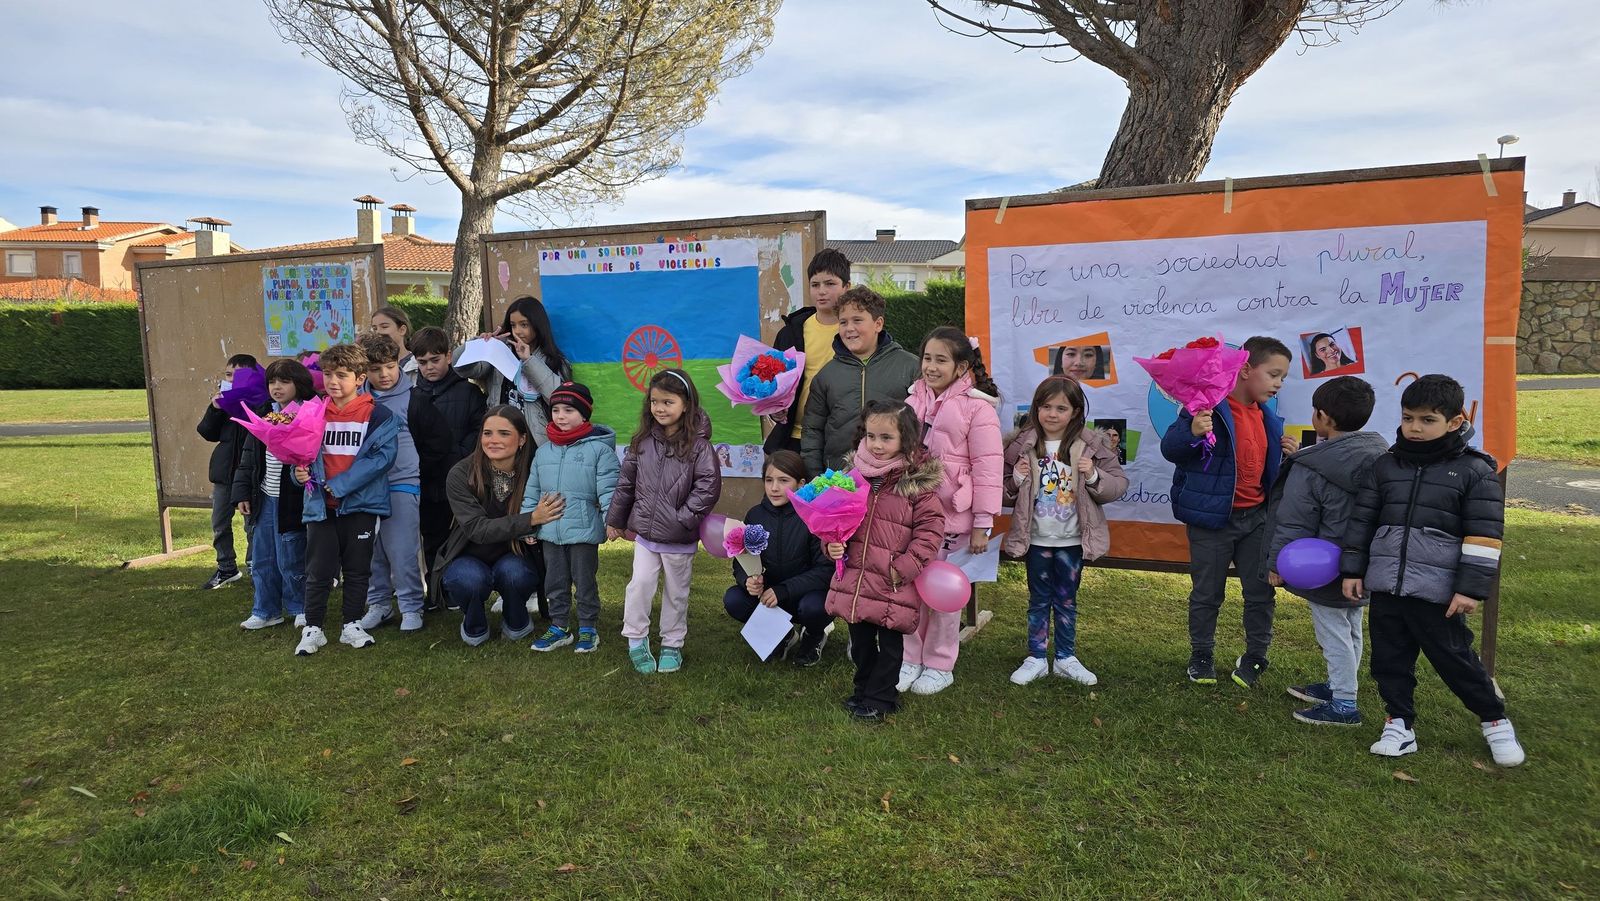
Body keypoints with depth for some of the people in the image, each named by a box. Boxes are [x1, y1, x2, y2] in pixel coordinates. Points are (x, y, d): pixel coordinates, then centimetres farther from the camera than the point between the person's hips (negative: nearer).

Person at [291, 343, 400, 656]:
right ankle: (312, 628, 19)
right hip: (320, 504, 2)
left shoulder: (377, 415, -7)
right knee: (318, 569, 7)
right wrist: (300, 471, -11)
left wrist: (340, 484, -18)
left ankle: (351, 625, 23)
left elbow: (383, 455, -16)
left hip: (361, 503, -2)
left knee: (357, 568, 10)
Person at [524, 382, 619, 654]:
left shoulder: (599, 449, -8)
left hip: (584, 530, -5)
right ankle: (559, 626, 28)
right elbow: (532, 491, 15)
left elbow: (608, 490, -11)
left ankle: (588, 628, 21)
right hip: (550, 531, 5)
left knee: (584, 581, 7)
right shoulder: (543, 451, 9)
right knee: (555, 581, 15)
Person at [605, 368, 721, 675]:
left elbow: (708, 487, -15)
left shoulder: (697, 445, -13)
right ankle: (636, 640, 15)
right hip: (645, 533, 2)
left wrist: (684, 518, -18)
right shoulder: (642, 441, 0)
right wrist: (616, 520, 13)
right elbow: (626, 482, 8)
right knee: (640, 583, -4)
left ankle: (672, 645, 28)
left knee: (676, 593, 12)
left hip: (680, 539, -2)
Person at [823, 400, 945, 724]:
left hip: (894, 585, -4)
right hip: (853, 577, 5)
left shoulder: (918, 481, -10)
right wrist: (832, 544, -4)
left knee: (889, 642, 9)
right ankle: (864, 689, 38)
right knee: (860, 641, 19)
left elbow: (931, 529, -10)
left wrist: (904, 567, -16)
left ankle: (880, 698, 25)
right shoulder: (854, 473, 3)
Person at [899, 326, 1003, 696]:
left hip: (951, 517, -5)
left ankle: (939, 665, 23)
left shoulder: (977, 408, -12)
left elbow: (988, 467, -12)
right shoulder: (915, 399, 7)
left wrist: (982, 523, -12)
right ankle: (910, 658, 26)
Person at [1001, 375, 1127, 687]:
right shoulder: (1022, 445, -4)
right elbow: (1005, 494, 3)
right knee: (1039, 600, 12)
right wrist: (1016, 481, -17)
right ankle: (1037, 658, 22)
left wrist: (1094, 477, -21)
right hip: (1037, 539, 0)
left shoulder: (1092, 445, -5)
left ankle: (1066, 658, 26)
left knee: (1066, 601, 13)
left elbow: (1118, 485, -5)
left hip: (1072, 540, 0)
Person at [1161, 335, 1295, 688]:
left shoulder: (1268, 418, 10)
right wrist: (1191, 433, -39)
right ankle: (1201, 656, 25)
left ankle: (1255, 656, 28)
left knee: (1260, 592, 11)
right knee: (1206, 593, 8)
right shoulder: (1209, 407, -15)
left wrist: (1285, 455, 0)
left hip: (1256, 517, 6)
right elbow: (1169, 449, -19)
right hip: (1212, 517, -6)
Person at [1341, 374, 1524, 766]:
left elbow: (1483, 537, -5)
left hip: (1438, 590, -4)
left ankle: (1494, 722, 28)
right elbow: (1362, 521, 12)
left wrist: (1471, 588, -10)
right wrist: (1353, 569, 9)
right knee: (1389, 658, 9)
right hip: (1385, 585, 4)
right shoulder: (1385, 465, 7)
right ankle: (1400, 725, 22)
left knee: (1454, 658, 6)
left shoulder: (1475, 470, -3)